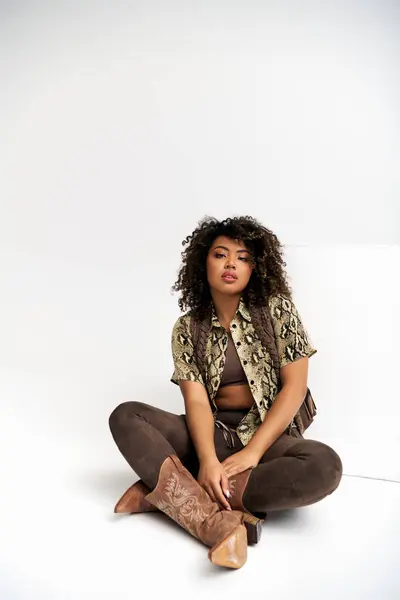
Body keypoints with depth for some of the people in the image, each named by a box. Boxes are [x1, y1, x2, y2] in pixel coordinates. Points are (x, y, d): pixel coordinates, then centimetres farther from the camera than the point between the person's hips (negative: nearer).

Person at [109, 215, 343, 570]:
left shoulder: (277, 310, -3)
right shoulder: (187, 328, 1)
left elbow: (295, 387, -9)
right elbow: (196, 399, -10)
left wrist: (252, 452, -20)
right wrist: (208, 459, -29)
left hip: (268, 435, -1)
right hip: (213, 432, 2)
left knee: (324, 466, -34)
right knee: (125, 418, -20)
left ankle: (170, 491, -28)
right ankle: (217, 522, -37)